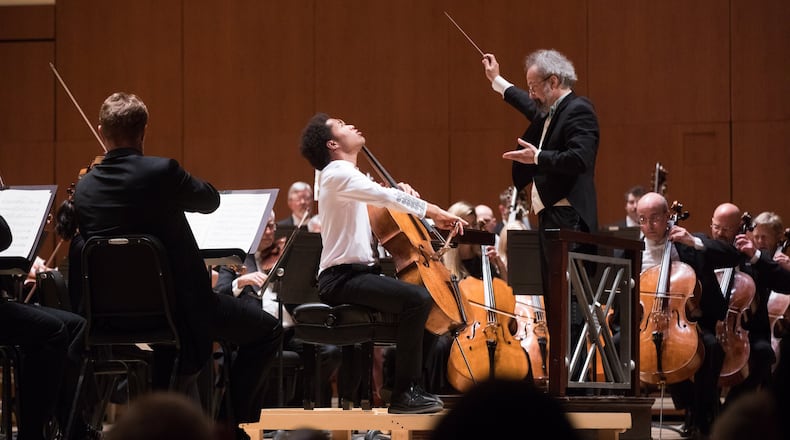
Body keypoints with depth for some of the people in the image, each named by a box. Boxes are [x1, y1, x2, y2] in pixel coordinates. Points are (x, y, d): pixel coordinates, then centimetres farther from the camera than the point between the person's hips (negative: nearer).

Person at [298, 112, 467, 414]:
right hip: (341, 278, -11)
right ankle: (404, 394, -25)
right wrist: (434, 212, -20)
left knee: (426, 295, 16)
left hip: (361, 273, 11)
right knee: (417, 298, -28)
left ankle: (415, 386, 17)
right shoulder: (338, 173, -11)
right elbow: (386, 198, -23)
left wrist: (400, 191, 5)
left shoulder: (351, 175, 20)